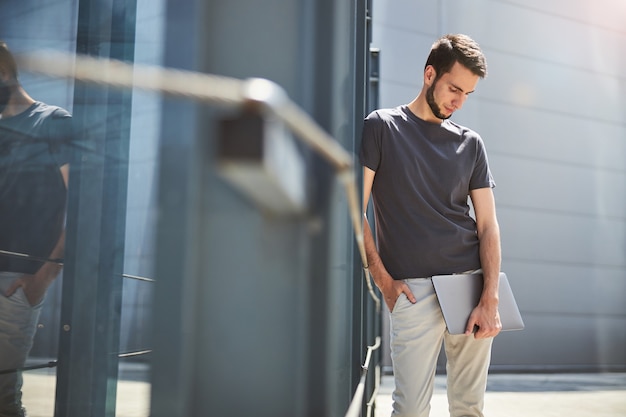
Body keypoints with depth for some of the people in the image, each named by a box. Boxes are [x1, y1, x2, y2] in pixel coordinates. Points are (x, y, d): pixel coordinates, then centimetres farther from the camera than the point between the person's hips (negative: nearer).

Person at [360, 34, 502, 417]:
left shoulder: (471, 144, 13)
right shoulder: (382, 127, 3)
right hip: (413, 287, -3)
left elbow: (488, 224, 7)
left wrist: (490, 299, -5)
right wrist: (383, 280, -7)